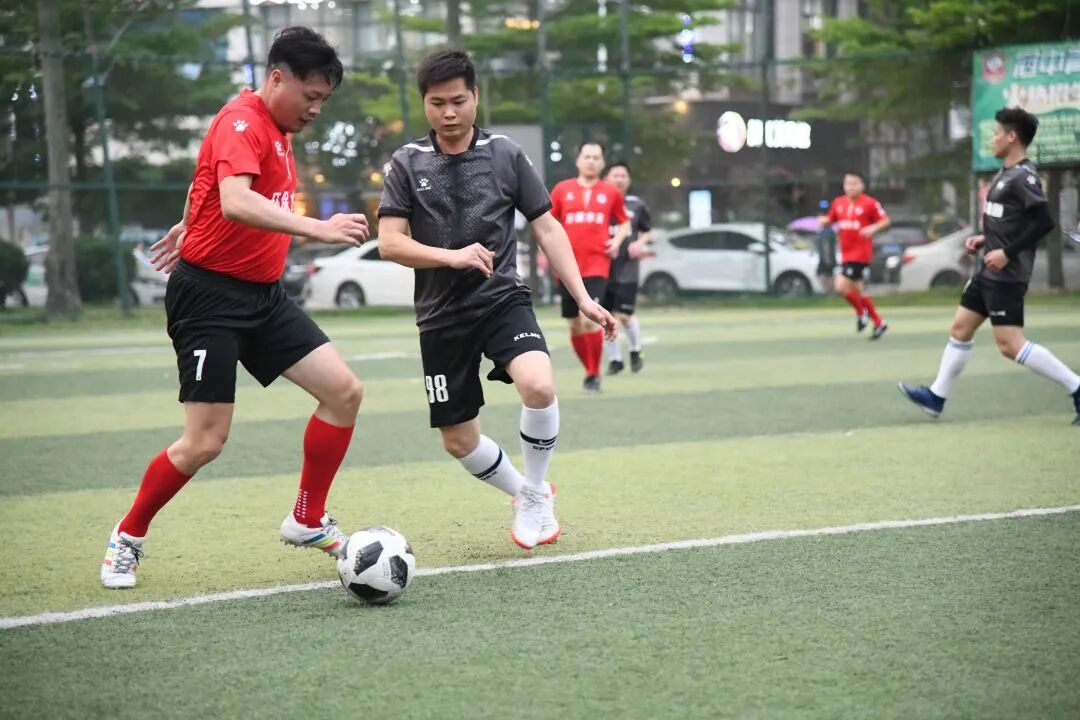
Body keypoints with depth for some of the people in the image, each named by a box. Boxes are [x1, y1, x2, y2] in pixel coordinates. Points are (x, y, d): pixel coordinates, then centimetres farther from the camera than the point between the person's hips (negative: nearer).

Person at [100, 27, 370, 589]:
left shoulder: (276, 129, 12)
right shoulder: (241, 122, -17)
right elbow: (235, 203, -35)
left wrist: (192, 226, 35)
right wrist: (318, 229, -41)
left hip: (262, 295, 9)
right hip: (210, 295, -9)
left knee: (343, 391, 0)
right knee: (205, 442, -10)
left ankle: (307, 521, 14)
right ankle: (127, 538, 12)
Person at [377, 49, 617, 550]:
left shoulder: (505, 155, 1)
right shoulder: (406, 165, 0)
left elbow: (546, 228, 5)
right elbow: (389, 243, -9)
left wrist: (583, 298, -2)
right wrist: (451, 256, -25)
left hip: (503, 300, -1)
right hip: (442, 316, 1)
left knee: (538, 384, -29)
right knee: (458, 441, 5)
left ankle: (533, 494, -4)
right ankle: (527, 494, 34)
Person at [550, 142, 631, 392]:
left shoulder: (611, 192, 7)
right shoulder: (562, 189, 6)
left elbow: (624, 222, 18)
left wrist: (617, 240, -1)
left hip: (597, 265, -2)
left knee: (589, 318, -19)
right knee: (574, 325, 6)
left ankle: (594, 374, -6)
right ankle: (589, 370, 24)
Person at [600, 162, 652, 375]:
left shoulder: (637, 205, 5)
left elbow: (647, 231, 17)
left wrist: (640, 243, -3)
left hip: (627, 269, -1)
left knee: (624, 315, -8)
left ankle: (636, 351, 19)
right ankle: (615, 359, 18)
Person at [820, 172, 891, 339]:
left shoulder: (870, 203, -7)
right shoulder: (838, 203, 9)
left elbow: (885, 220, -3)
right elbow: (830, 219, 21)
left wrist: (873, 228, -21)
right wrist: (824, 220, -2)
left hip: (861, 254, -7)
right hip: (846, 254, 7)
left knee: (842, 287, -15)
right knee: (858, 290, 11)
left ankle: (861, 312, 8)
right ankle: (879, 323, 23)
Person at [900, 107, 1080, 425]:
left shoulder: (1023, 176, -16)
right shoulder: (1006, 173, 13)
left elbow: (1044, 221, -25)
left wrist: (1008, 252, -24)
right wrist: (985, 239, 13)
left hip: (1005, 274, -10)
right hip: (988, 270, 10)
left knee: (1010, 344, -12)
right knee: (960, 328, 15)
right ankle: (936, 396, 24)